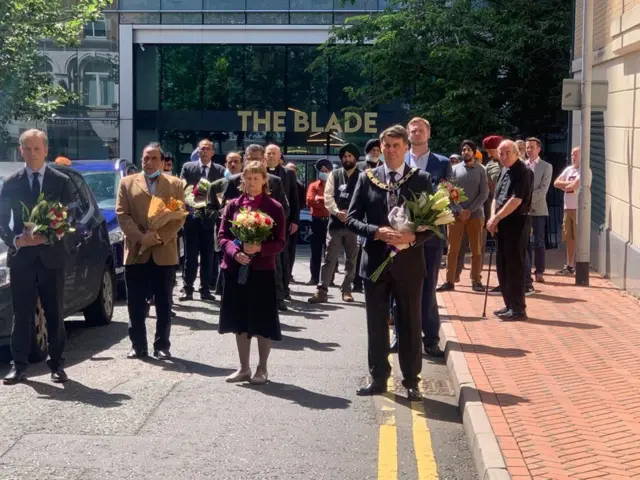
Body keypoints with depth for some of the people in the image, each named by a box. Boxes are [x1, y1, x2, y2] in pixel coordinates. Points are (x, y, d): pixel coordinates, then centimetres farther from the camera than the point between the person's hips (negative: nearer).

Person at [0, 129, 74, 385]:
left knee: (55, 313, 5)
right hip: (21, 256, 0)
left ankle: (57, 364, 12)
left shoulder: (61, 181, 3)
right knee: (22, 314, 3)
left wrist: (49, 236, -14)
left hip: (52, 255, 0)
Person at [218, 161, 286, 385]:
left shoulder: (274, 207, -1)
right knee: (239, 320, 10)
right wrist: (235, 251, -14)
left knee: (263, 321, 1)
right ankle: (244, 368, 21)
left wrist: (259, 248, -21)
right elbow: (222, 236, 5)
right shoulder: (232, 205, 7)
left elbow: (280, 242, -4)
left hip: (262, 270, -3)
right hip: (235, 269, 3)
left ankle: (262, 369, 14)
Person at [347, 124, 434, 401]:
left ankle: (411, 381, 17)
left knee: (410, 324, 6)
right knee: (376, 324, 9)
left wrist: (413, 237, -18)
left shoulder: (421, 179, 0)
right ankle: (378, 378, 20)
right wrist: (377, 232, -16)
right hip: (375, 261, 1)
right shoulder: (367, 179, 3)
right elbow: (352, 218, 0)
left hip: (409, 262, -1)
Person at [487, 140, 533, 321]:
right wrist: (493, 219, 0)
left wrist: (496, 218, -15)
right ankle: (510, 305, 21)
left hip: (517, 223, -9)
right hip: (502, 223, 9)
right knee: (502, 265, 12)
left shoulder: (523, 172, -12)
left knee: (514, 266, -6)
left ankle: (518, 309, -1)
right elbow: (496, 197, 16)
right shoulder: (504, 171, 15)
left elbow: (516, 200, -20)